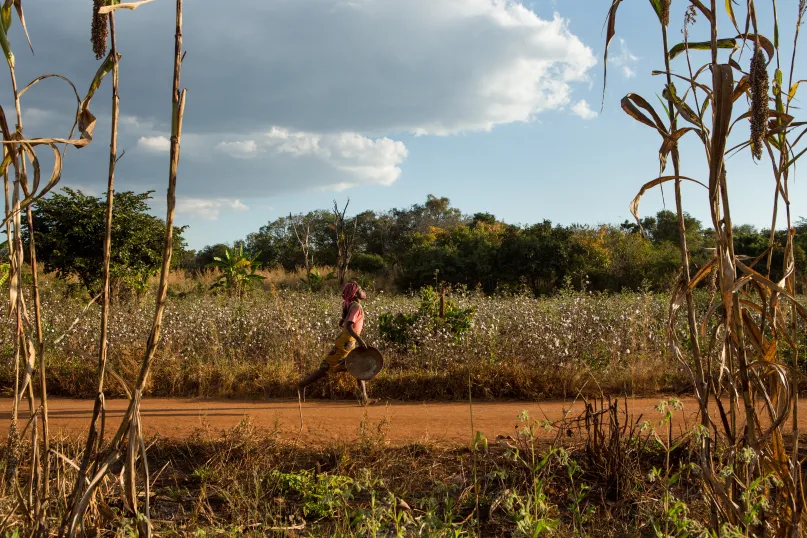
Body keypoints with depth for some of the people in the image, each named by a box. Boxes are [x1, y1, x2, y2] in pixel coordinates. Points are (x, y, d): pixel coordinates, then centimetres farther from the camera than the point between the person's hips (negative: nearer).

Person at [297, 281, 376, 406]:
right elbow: (348, 326, -27)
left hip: (350, 344, 10)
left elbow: (341, 323, 20)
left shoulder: (351, 306, 12)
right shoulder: (356, 307, -16)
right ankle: (303, 385, 3)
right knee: (327, 368, -4)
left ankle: (364, 398, 9)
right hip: (345, 343, -10)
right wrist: (360, 340, -31)